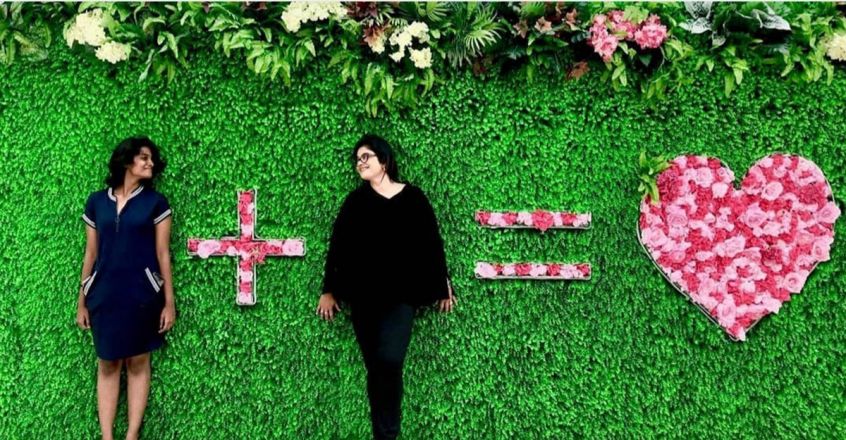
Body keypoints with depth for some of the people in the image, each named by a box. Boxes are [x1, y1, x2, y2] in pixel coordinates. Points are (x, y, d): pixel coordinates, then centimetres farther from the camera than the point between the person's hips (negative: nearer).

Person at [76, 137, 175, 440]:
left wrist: (169, 302, -2)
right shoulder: (96, 202, 7)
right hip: (104, 294, 2)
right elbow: (90, 254, 10)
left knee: (138, 362, 4)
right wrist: (81, 301, 9)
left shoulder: (155, 202, 1)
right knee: (107, 364, 5)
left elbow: (162, 254, 0)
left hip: (141, 294, -2)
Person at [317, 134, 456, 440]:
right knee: (375, 366, 4)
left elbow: (432, 242, 8)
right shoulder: (355, 200, 9)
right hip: (363, 296, 2)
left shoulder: (412, 197, 4)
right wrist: (328, 291, 5)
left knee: (389, 359, -19)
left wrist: (442, 287, 10)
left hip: (401, 294, -2)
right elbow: (337, 246, 9)